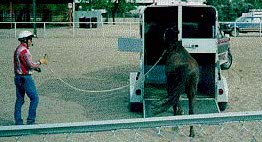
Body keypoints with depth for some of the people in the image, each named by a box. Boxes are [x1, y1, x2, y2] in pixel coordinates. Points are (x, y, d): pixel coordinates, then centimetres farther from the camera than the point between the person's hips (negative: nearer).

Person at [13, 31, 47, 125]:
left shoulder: (17, 50, 14)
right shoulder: (24, 51, -17)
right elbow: (31, 65, -21)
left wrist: (36, 67, 13)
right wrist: (40, 62, -4)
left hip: (18, 77, 10)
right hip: (25, 78, -10)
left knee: (19, 99, 11)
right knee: (34, 98, -3)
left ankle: (18, 122, 14)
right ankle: (30, 120, -2)